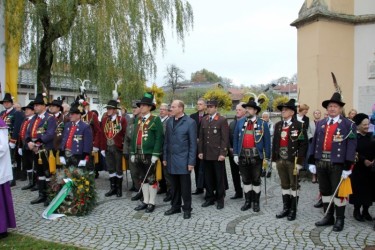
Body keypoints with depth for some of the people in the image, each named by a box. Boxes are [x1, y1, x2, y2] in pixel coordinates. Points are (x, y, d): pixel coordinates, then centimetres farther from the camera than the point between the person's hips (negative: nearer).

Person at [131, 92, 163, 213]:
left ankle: (151, 203, 13)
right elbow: (134, 136, 14)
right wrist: (132, 153, 10)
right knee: (143, 178, 14)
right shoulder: (137, 120, 13)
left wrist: (155, 154, -17)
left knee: (151, 179, 3)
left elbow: (159, 138, -11)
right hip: (138, 154, 6)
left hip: (150, 154, -6)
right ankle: (145, 201, 25)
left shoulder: (156, 120, -6)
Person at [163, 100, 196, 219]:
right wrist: (165, 157, 10)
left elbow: (193, 143, -8)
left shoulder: (190, 122, -7)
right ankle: (175, 206, 26)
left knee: (185, 186, 3)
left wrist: (191, 162, -10)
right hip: (171, 160, 5)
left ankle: (187, 209, 17)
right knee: (174, 185, 13)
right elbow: (166, 141, 14)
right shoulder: (169, 122, 10)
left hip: (183, 160, -5)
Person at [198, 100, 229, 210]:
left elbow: (225, 138, -9)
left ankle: (220, 199, 16)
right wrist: (200, 151, 6)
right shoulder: (204, 120, 11)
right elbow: (201, 137, 12)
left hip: (218, 154, -5)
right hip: (206, 154, 5)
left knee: (219, 178, 5)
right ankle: (210, 198, 22)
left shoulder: (222, 120, -5)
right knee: (208, 177, 10)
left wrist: (223, 153, -14)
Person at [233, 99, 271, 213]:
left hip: (256, 156, -2)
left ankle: (256, 202, 20)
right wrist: (235, 154, 1)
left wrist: (267, 157, -4)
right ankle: (247, 201, 24)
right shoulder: (240, 122, 4)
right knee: (246, 179, 12)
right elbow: (235, 139, 6)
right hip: (243, 156, 3)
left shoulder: (262, 124, -3)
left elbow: (267, 141, -2)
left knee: (256, 180, 8)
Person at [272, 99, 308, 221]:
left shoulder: (299, 125, -8)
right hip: (280, 160, 5)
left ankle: (293, 210, 17)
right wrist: (274, 159, 8)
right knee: (284, 185, 14)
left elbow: (303, 144, -12)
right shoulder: (278, 125, 10)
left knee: (294, 185, 6)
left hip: (293, 161, -5)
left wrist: (299, 162, -16)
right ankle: (286, 208, 25)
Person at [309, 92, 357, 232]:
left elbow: (351, 147, -8)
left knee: (338, 192, 4)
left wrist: (347, 167, -13)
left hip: (337, 164, -5)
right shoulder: (320, 124, 11)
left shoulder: (348, 125, -3)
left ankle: (340, 219, 19)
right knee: (325, 191, 13)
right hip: (321, 163, 5)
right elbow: (314, 143, 10)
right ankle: (328, 217, 27)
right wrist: (312, 162, 5)